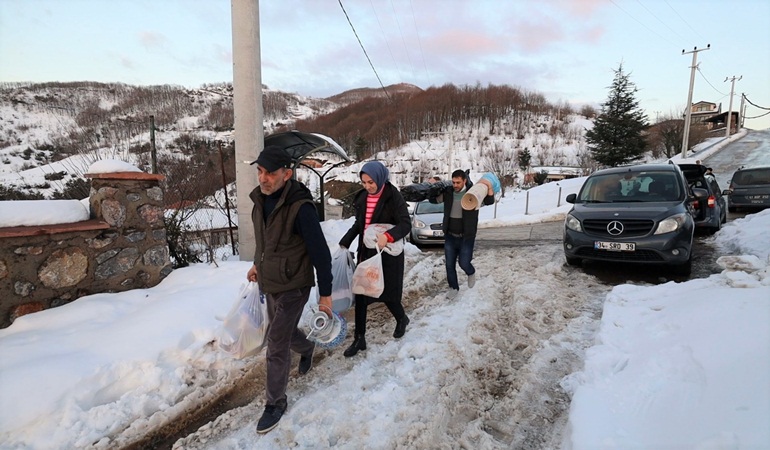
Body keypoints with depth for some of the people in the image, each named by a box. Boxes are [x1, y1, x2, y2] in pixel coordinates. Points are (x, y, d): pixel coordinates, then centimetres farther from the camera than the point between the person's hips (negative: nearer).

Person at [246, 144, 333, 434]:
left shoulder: (300, 207, -27)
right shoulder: (261, 198, -3)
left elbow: (320, 253, -22)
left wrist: (325, 294, -17)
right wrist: (258, 265, 25)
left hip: (293, 286, -8)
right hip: (269, 283, 8)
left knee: (277, 346, -1)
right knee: (283, 330, 26)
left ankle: (275, 402, 21)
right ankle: (306, 349, 58)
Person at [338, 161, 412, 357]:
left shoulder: (393, 197, -13)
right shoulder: (362, 197, 5)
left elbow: (406, 224, -19)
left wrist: (388, 236, -36)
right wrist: (345, 242, 5)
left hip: (388, 254, -5)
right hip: (366, 252, 5)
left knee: (387, 293, 8)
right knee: (360, 294, 4)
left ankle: (401, 319, 41)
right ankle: (359, 339, 16)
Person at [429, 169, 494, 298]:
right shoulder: (447, 192, -2)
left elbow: (489, 201, -15)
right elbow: (433, 199, 12)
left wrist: (489, 187, -31)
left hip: (466, 237, -3)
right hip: (450, 236, 3)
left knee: (464, 263, -2)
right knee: (450, 265, 9)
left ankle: (471, 273, 34)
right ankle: (453, 287, 29)